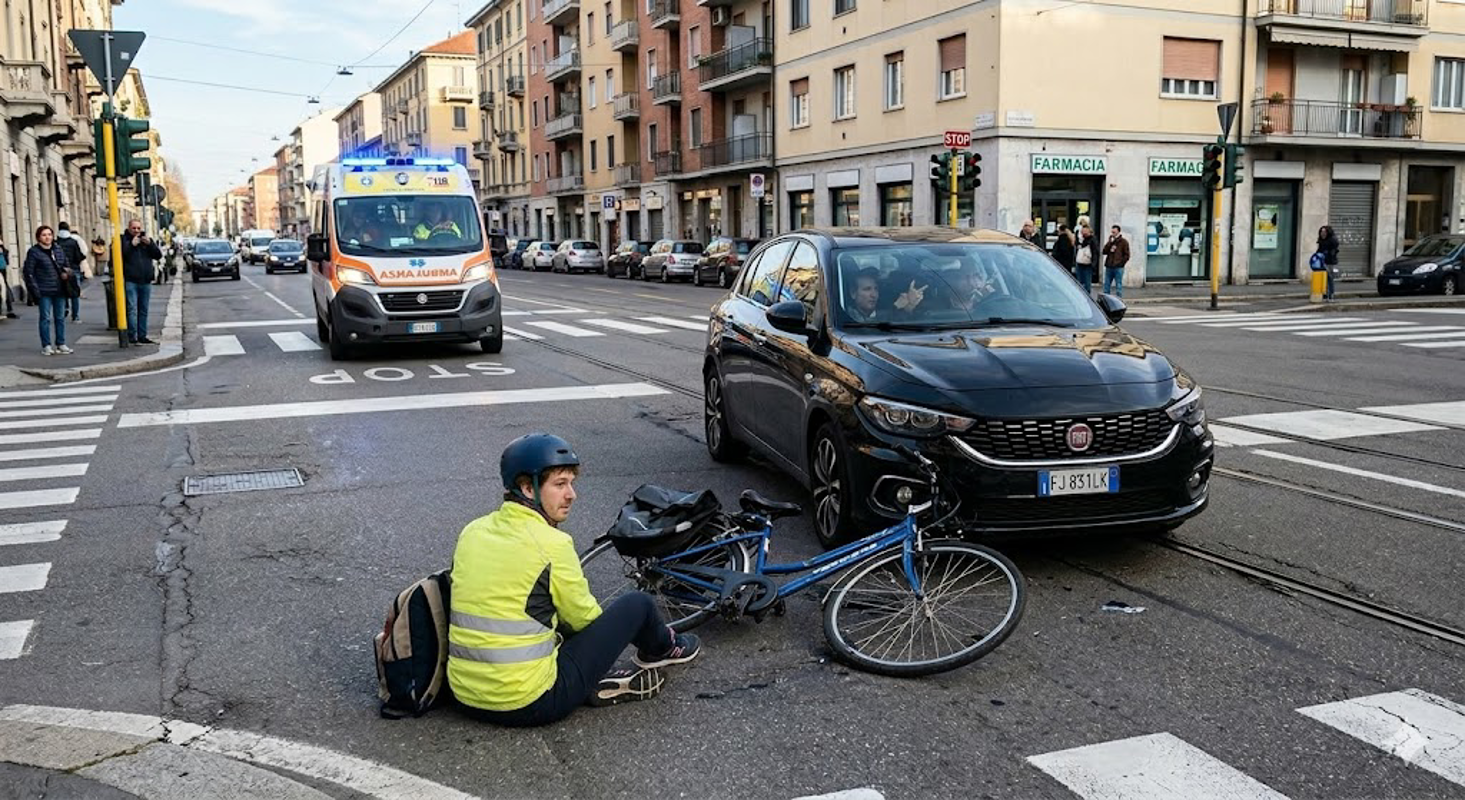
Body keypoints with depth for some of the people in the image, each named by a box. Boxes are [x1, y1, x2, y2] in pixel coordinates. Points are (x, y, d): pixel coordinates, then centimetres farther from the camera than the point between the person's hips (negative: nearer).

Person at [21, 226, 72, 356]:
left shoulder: (59, 251, 12)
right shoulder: (34, 252, -4)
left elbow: (67, 266, 24)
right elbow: (28, 272, -6)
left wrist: (67, 272, 0)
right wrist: (35, 289, -12)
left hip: (59, 291, 5)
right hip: (44, 292, -5)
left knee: (60, 317, 9)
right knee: (46, 318, -2)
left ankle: (61, 344, 17)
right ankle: (46, 346, 5)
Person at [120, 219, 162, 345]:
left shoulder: (146, 239, 15)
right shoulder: (124, 240, 2)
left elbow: (158, 255, 7)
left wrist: (150, 244, -8)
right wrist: (131, 244, -16)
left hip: (146, 282, 5)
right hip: (130, 281, -5)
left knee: (143, 311, 10)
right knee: (132, 310, -9)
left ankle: (142, 336, 17)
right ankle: (133, 337, -10)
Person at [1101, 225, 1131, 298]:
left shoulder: (1123, 242, 0)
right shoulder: (1110, 241, 13)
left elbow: (1127, 255, -3)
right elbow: (1104, 251, 2)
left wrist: (1120, 263, -10)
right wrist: (1110, 242, -6)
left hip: (1118, 268, -5)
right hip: (1109, 267, 5)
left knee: (1118, 286, -1)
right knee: (1106, 286, 8)